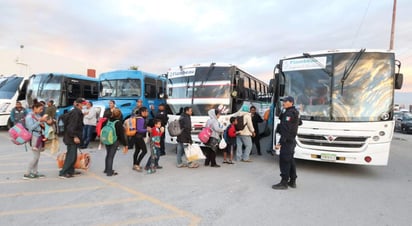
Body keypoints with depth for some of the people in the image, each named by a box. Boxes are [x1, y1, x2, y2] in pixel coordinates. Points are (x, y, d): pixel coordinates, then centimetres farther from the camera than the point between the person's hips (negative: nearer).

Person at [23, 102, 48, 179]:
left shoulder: (38, 115, 11)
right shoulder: (29, 116, -9)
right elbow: (31, 127, -17)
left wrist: (43, 122, -1)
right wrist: (40, 121, -20)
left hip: (39, 136, 8)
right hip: (34, 137, -8)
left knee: (37, 156, 9)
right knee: (36, 157, -6)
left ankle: (34, 173, 16)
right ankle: (27, 174, 3)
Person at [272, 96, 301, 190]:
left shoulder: (289, 113, -16)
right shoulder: (294, 113, 15)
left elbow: (286, 130, -23)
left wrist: (280, 142, -25)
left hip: (287, 141, -10)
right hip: (292, 141, 10)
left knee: (284, 161, -6)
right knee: (290, 160, 16)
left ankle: (284, 182, -2)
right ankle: (292, 181, 24)